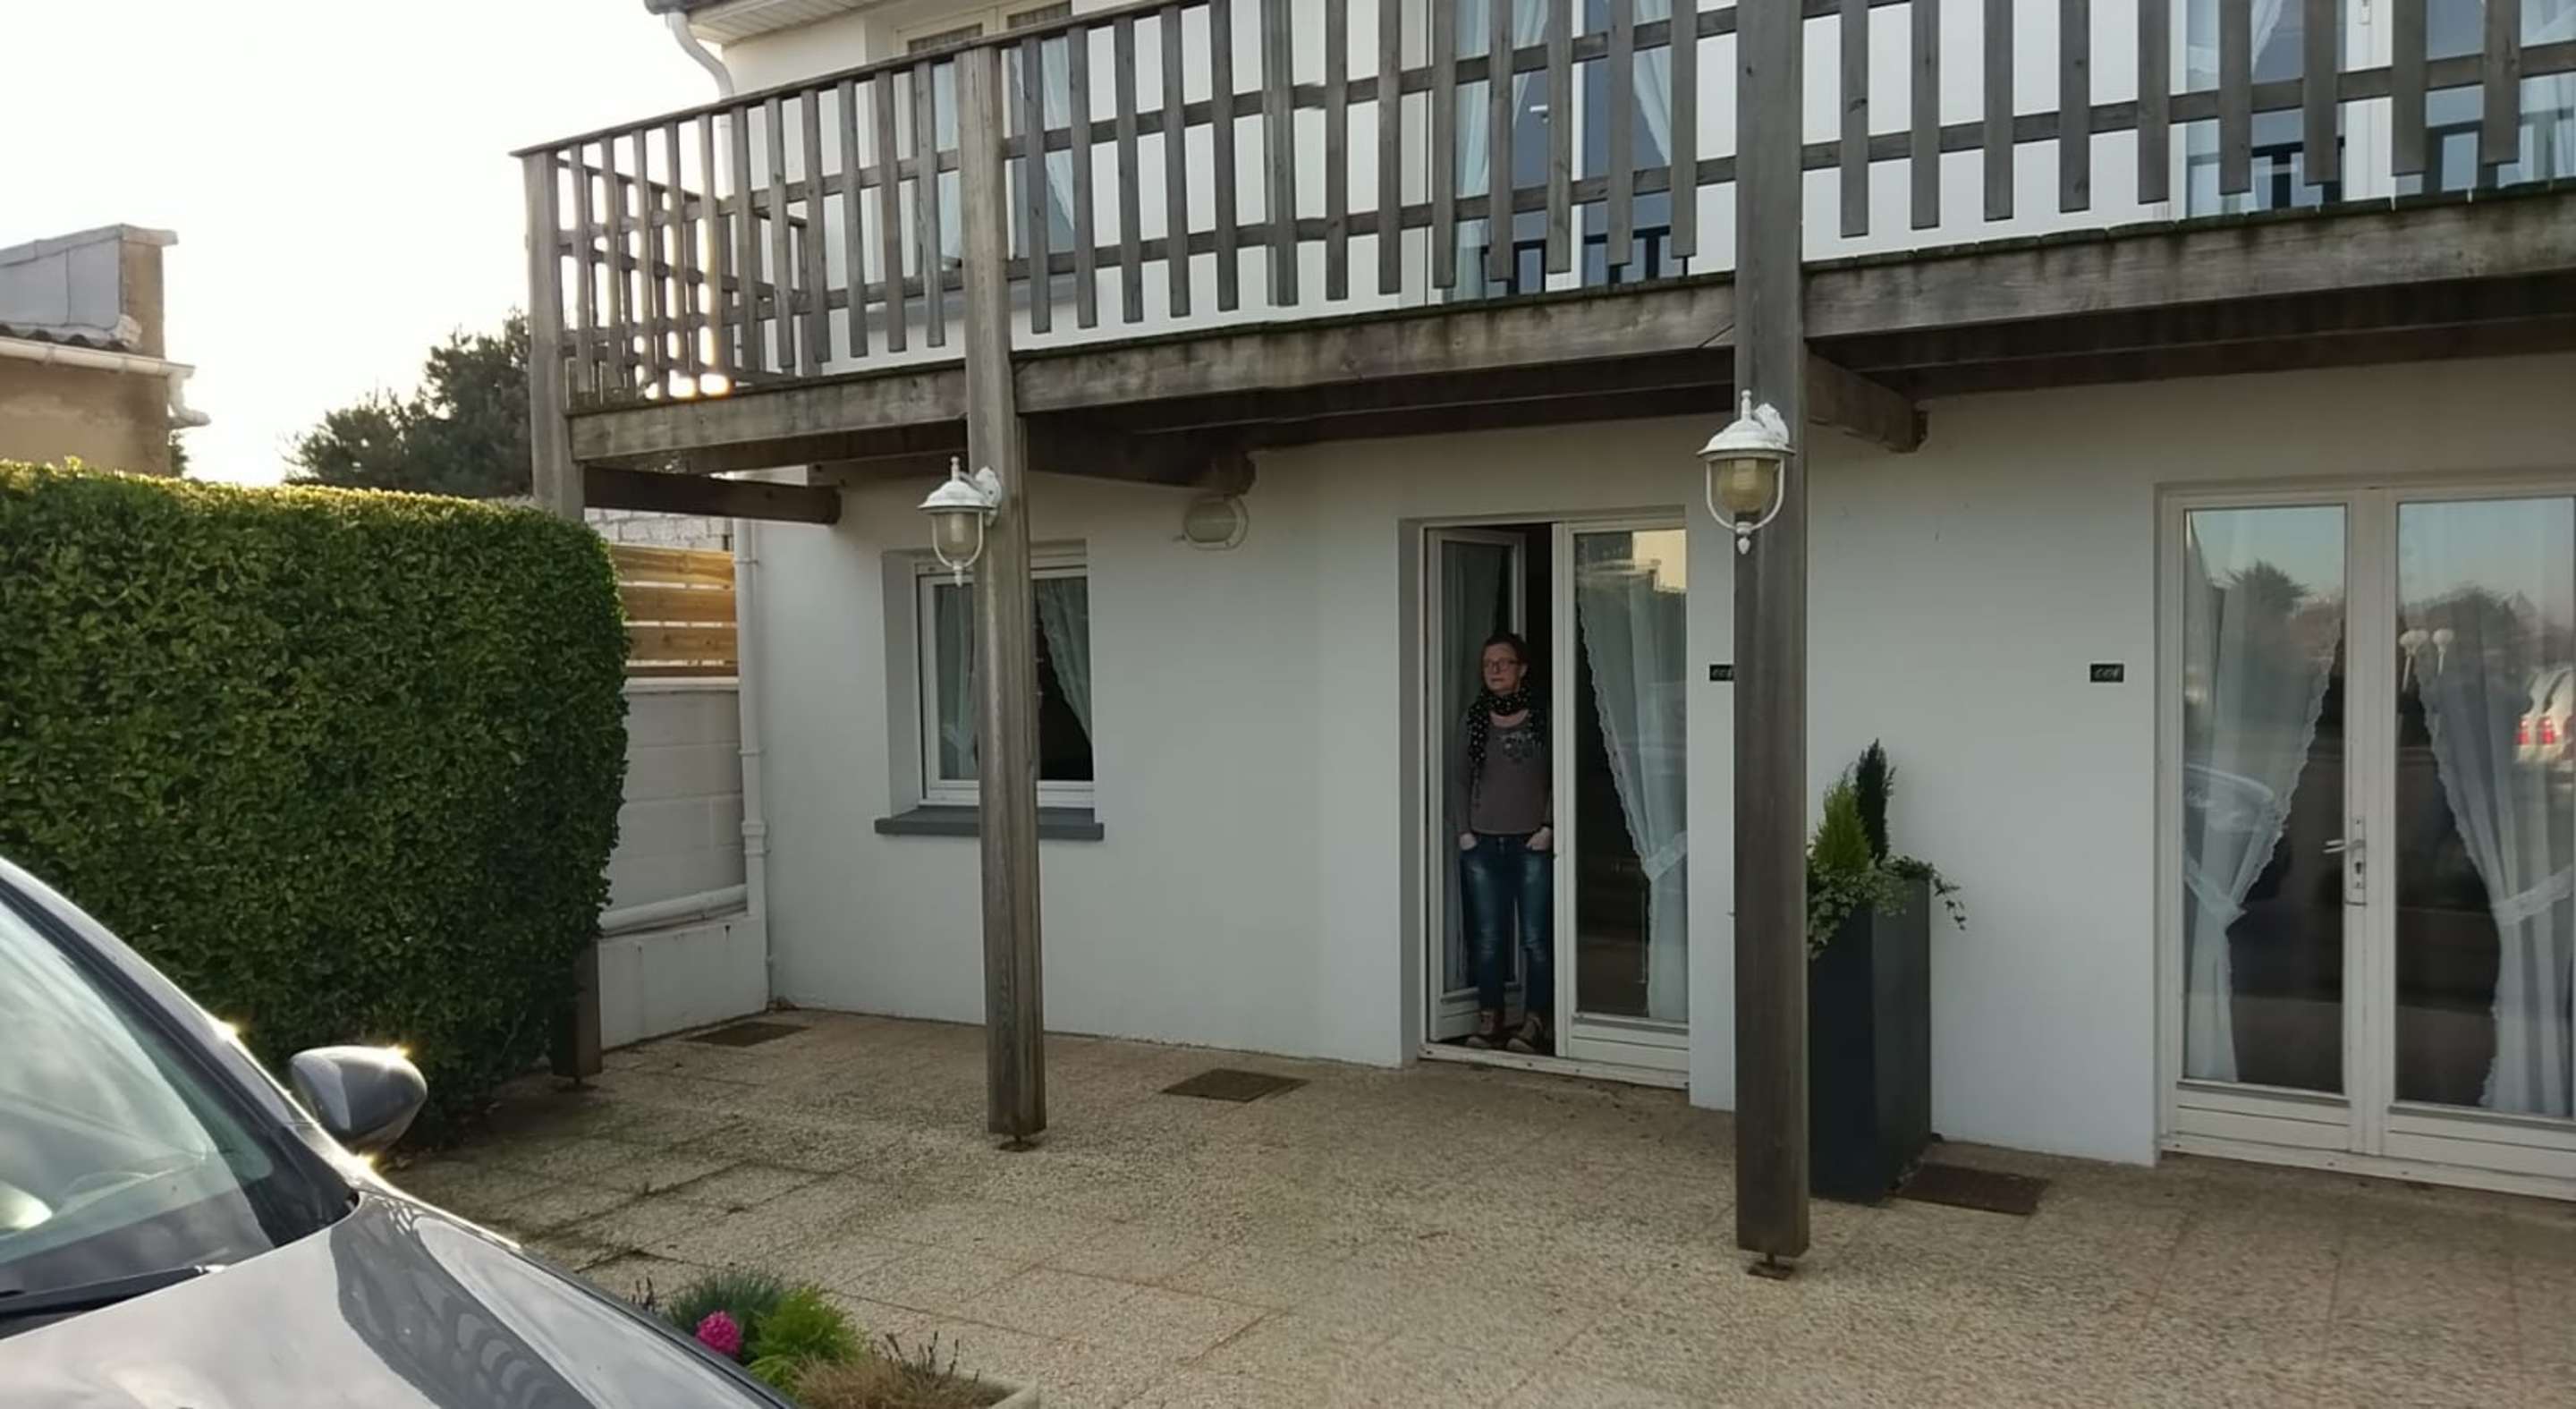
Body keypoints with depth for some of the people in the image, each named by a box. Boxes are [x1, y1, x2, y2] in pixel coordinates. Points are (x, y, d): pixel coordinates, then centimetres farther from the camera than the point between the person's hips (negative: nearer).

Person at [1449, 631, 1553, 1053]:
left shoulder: (1543, 718, -1)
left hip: (1532, 844, -2)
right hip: (1482, 844, 3)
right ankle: (1489, 1019, 12)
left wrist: (1549, 828, -9)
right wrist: (1463, 832, 1)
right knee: (1488, 938, 5)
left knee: (1535, 938, -1)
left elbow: (1560, 779, -1)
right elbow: (1459, 779, 9)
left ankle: (1534, 1022, 6)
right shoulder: (1474, 721, 7)